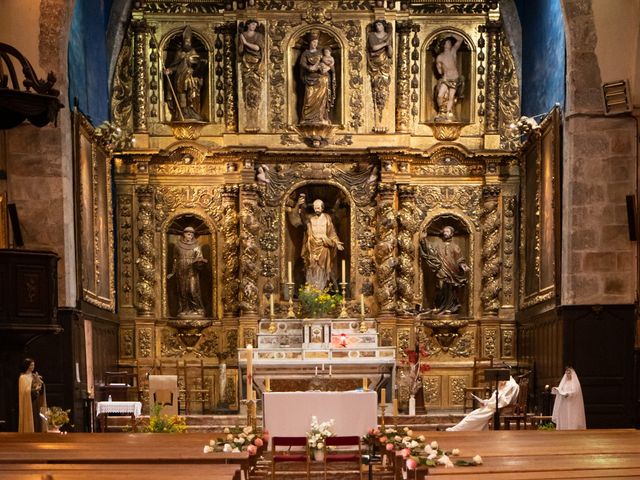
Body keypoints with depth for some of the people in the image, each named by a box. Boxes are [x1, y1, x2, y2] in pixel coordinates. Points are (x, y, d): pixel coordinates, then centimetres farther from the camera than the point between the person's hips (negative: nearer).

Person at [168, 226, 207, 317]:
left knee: (193, 290, -9)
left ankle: (197, 310, 0)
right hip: (181, 272, 2)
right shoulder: (178, 245, 5)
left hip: (192, 272, -2)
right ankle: (184, 310, 11)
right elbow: (175, 259, 12)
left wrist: (200, 261, -27)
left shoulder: (196, 246, 1)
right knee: (182, 291, 3)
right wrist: (173, 272, 14)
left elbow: (200, 259, -3)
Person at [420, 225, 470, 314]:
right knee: (440, 289, -4)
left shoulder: (455, 247, 9)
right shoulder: (437, 244, 10)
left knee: (450, 290, 1)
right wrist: (424, 241, -14)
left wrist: (464, 266, -12)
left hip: (451, 272, 0)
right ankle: (438, 308, 2)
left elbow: (460, 260, 6)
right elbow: (430, 251, -2)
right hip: (441, 272, 0)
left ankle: (448, 308, 7)